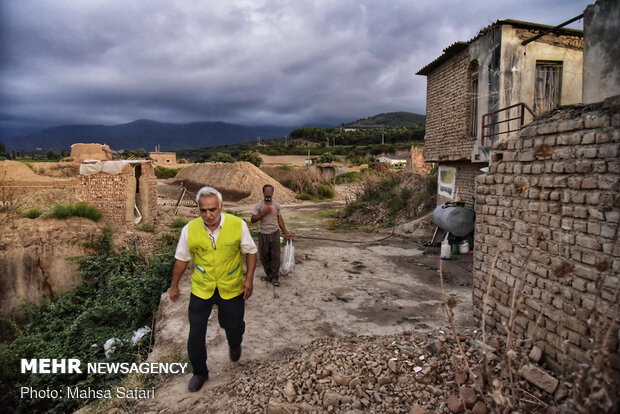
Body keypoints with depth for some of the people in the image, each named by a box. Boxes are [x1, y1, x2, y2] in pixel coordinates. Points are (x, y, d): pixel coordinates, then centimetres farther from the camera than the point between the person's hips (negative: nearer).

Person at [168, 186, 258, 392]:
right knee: (196, 333, 7)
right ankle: (199, 372, 32)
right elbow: (182, 259, 2)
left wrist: (249, 278, -8)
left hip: (231, 288, 0)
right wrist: (174, 286, 10)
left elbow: (251, 251, -2)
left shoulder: (238, 225, -16)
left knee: (234, 326, 14)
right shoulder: (190, 229, -12)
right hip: (201, 289, 1)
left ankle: (234, 345, 53)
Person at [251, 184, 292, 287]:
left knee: (275, 256, -1)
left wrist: (285, 232, 5)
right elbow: (253, 219, -9)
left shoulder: (276, 205, 1)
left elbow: (279, 219, 8)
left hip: (275, 233, 1)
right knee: (264, 255, 9)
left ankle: (275, 277, 8)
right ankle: (268, 273, 28)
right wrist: (263, 213, -21)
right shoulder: (258, 205, -6)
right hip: (263, 234, 0)